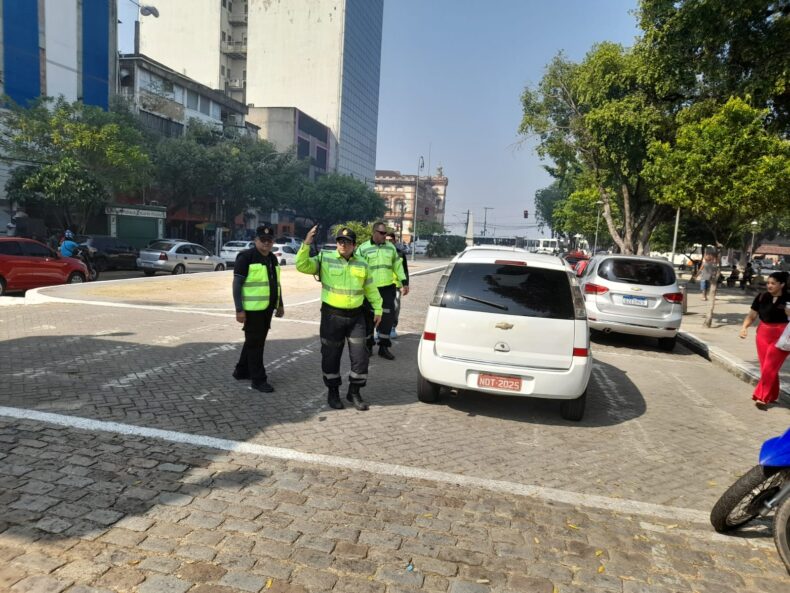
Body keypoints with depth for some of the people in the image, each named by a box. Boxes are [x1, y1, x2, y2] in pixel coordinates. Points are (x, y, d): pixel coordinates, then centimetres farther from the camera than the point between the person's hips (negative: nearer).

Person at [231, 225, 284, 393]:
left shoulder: (272, 259, 13)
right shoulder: (246, 257, -11)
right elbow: (237, 284, -13)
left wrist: (280, 304, 19)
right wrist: (239, 309, -19)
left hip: (267, 308, 8)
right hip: (253, 308, -8)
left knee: (256, 341, 17)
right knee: (255, 343, -1)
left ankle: (241, 371, 32)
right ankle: (258, 380, 7)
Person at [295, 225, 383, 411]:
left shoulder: (362, 264, 7)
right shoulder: (324, 259, -2)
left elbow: (370, 289, 15)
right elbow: (302, 266, -13)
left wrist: (377, 309, 13)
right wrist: (306, 244, -23)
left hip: (356, 316, 3)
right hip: (332, 316, -2)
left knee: (360, 355, 4)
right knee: (331, 356, 6)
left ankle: (354, 392, 21)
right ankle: (333, 392, 23)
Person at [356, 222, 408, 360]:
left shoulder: (391, 247, 9)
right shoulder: (363, 248, -3)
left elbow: (398, 266, 15)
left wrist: (404, 282, 10)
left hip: (388, 288, 3)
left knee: (387, 317, 3)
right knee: (369, 318, 6)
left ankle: (384, 347, 14)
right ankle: (368, 346, 21)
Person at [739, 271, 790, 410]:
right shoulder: (761, 297, 0)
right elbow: (752, 315, 5)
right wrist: (744, 327, -10)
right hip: (763, 334, 4)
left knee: (770, 368, -7)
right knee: (765, 367, 9)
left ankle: (762, 398, -2)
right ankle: (771, 396, 27)